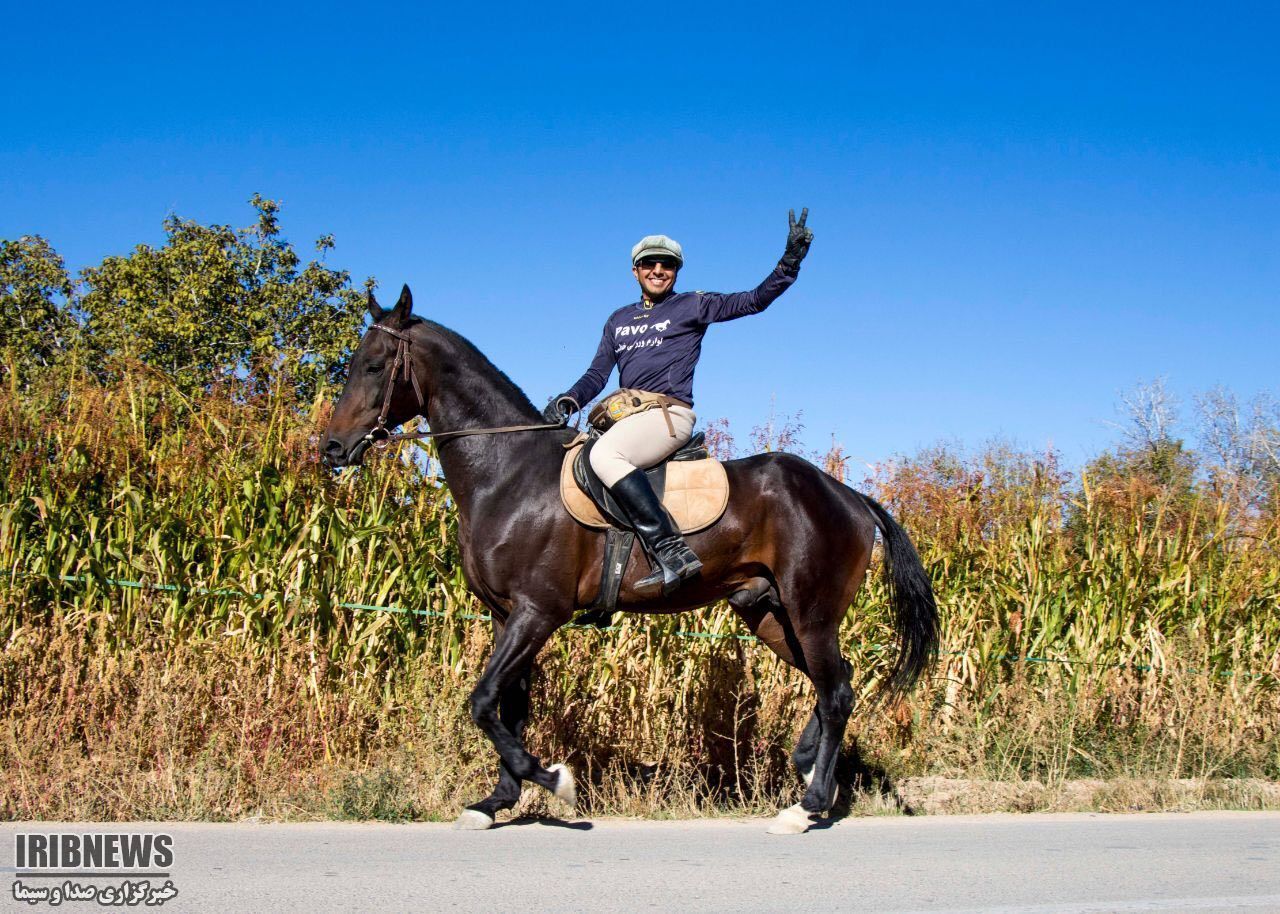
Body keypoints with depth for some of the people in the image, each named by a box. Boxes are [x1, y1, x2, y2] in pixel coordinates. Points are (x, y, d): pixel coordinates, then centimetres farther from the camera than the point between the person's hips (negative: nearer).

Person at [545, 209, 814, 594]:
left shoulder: (693, 306, 7)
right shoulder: (618, 320, 23)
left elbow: (754, 300, -2)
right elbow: (597, 375, 20)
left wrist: (790, 260, -17)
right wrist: (567, 402, -1)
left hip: (670, 414, -8)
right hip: (626, 418, 8)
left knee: (604, 455, -34)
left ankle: (672, 551, -38)